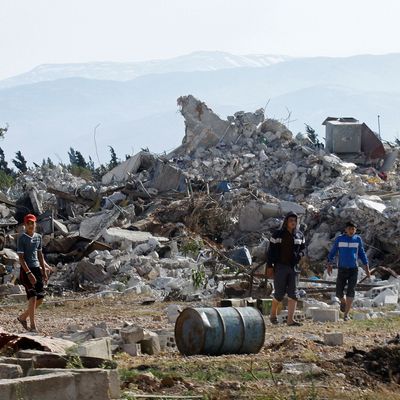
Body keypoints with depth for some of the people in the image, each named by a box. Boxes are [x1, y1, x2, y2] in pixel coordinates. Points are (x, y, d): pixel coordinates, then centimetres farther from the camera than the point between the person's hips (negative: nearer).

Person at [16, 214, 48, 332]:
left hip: (37, 268, 7)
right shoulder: (22, 238, -9)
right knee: (33, 297, -10)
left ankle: (23, 317, 24)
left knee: (40, 297, 6)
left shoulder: (38, 237, 11)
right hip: (26, 269, -7)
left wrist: (44, 271, 14)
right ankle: (33, 326, -4)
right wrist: (29, 273, -20)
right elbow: (21, 258, -13)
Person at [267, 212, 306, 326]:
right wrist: (269, 265, -8)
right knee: (279, 293, -2)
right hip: (280, 267, -4)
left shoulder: (299, 235, 8)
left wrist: (300, 254, 0)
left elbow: (303, 248, 22)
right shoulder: (278, 234, -4)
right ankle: (273, 314, 22)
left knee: (293, 294, -4)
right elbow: (271, 251, -3)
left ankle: (290, 319, -6)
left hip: (294, 267, 4)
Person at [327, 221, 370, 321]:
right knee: (339, 293, 0)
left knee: (350, 292, -12)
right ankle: (343, 301, 36)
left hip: (354, 270, 0)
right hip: (342, 270, 0)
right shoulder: (339, 239, -2)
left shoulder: (358, 239, 2)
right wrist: (329, 265, -4)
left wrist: (367, 267, 6)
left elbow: (362, 254, 11)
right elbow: (332, 253, 5)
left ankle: (346, 314, -6)